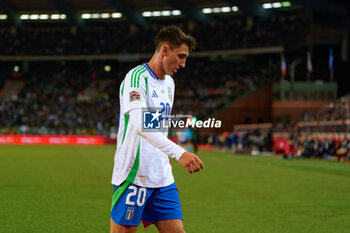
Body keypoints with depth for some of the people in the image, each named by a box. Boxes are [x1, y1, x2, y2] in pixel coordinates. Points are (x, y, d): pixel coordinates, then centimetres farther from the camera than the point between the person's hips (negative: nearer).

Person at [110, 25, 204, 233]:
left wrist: (165, 156, 15)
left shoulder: (169, 83, 15)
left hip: (162, 177, 8)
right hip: (134, 176, -8)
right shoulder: (136, 77, -14)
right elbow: (140, 125, -29)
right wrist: (179, 153, -38)